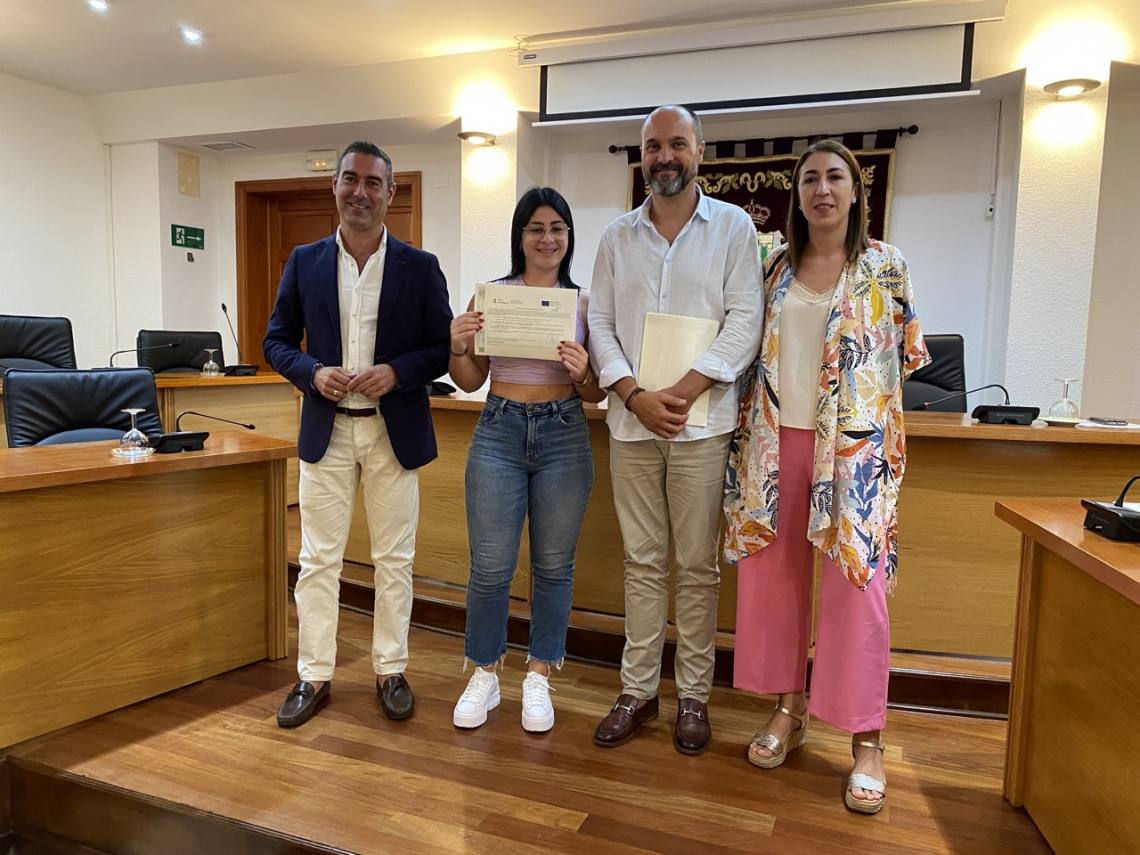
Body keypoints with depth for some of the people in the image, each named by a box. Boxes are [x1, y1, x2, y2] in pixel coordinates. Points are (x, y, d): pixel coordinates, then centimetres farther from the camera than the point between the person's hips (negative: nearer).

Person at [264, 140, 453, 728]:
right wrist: (313, 372, -12)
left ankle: (390, 670, 24)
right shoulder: (304, 262, 4)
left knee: (394, 559, 9)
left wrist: (397, 371, -17)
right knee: (318, 558, 7)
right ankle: (313, 675, 21)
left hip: (395, 431, -1)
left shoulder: (420, 267, 0)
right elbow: (277, 342, 7)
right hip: (326, 430, 1)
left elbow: (445, 347, 1)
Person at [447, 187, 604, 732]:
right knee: (490, 566, 3)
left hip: (564, 437, 1)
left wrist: (581, 373, -16)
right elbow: (470, 381, 7)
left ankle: (538, 678, 27)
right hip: (499, 432, 0)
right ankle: (483, 675, 25)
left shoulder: (584, 302, 3)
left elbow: (596, 394, 5)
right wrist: (457, 346, -12)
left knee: (553, 565, 9)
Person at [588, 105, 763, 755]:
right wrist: (636, 396, -10)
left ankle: (694, 695, 19)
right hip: (631, 421, 3)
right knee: (643, 562, 10)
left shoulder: (733, 227, 3)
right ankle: (639, 690, 21)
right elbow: (601, 323, 6)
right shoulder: (618, 237, 12)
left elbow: (745, 320, -5)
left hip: (701, 424, -2)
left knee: (697, 566, 5)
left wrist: (682, 393, -15)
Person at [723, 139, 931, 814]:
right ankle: (789, 710, 23)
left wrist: (857, 396, 6)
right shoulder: (776, 268, 10)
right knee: (773, 572, 6)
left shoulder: (886, 266, 3)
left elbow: (907, 355, 7)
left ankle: (867, 740, 10)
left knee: (857, 580, -2)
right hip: (776, 440, 3)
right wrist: (753, 423, 7)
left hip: (855, 443, -3)